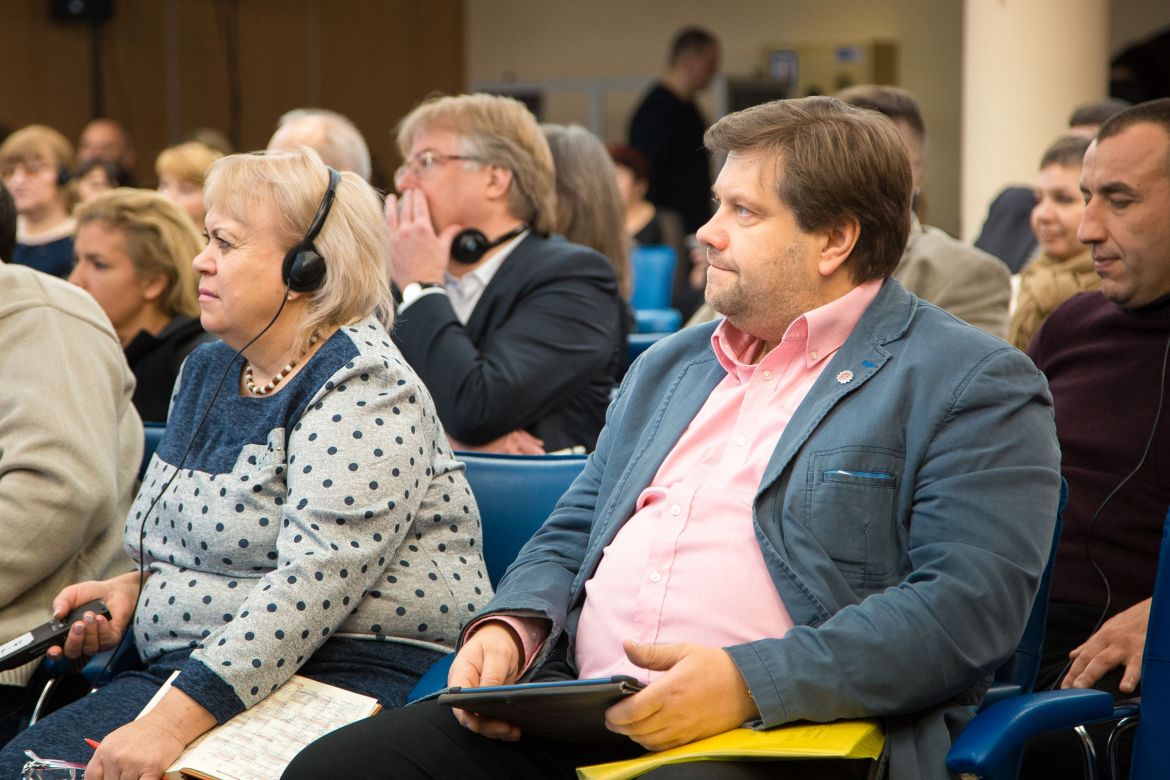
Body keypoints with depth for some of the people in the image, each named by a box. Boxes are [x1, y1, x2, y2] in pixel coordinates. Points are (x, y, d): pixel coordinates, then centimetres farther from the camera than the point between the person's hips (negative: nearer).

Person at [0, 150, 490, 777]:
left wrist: (176, 720, -30)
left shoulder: (361, 390, -12)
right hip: (191, 673, 8)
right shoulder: (206, 372, 16)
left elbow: (316, 579, -24)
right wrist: (135, 587, 7)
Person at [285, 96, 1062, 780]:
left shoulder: (975, 385, 0)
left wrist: (751, 681, -21)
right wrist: (510, 628, 4)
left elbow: (968, 604, -11)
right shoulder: (669, 366, 24)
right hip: (574, 717, 7)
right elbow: (573, 533, 27)